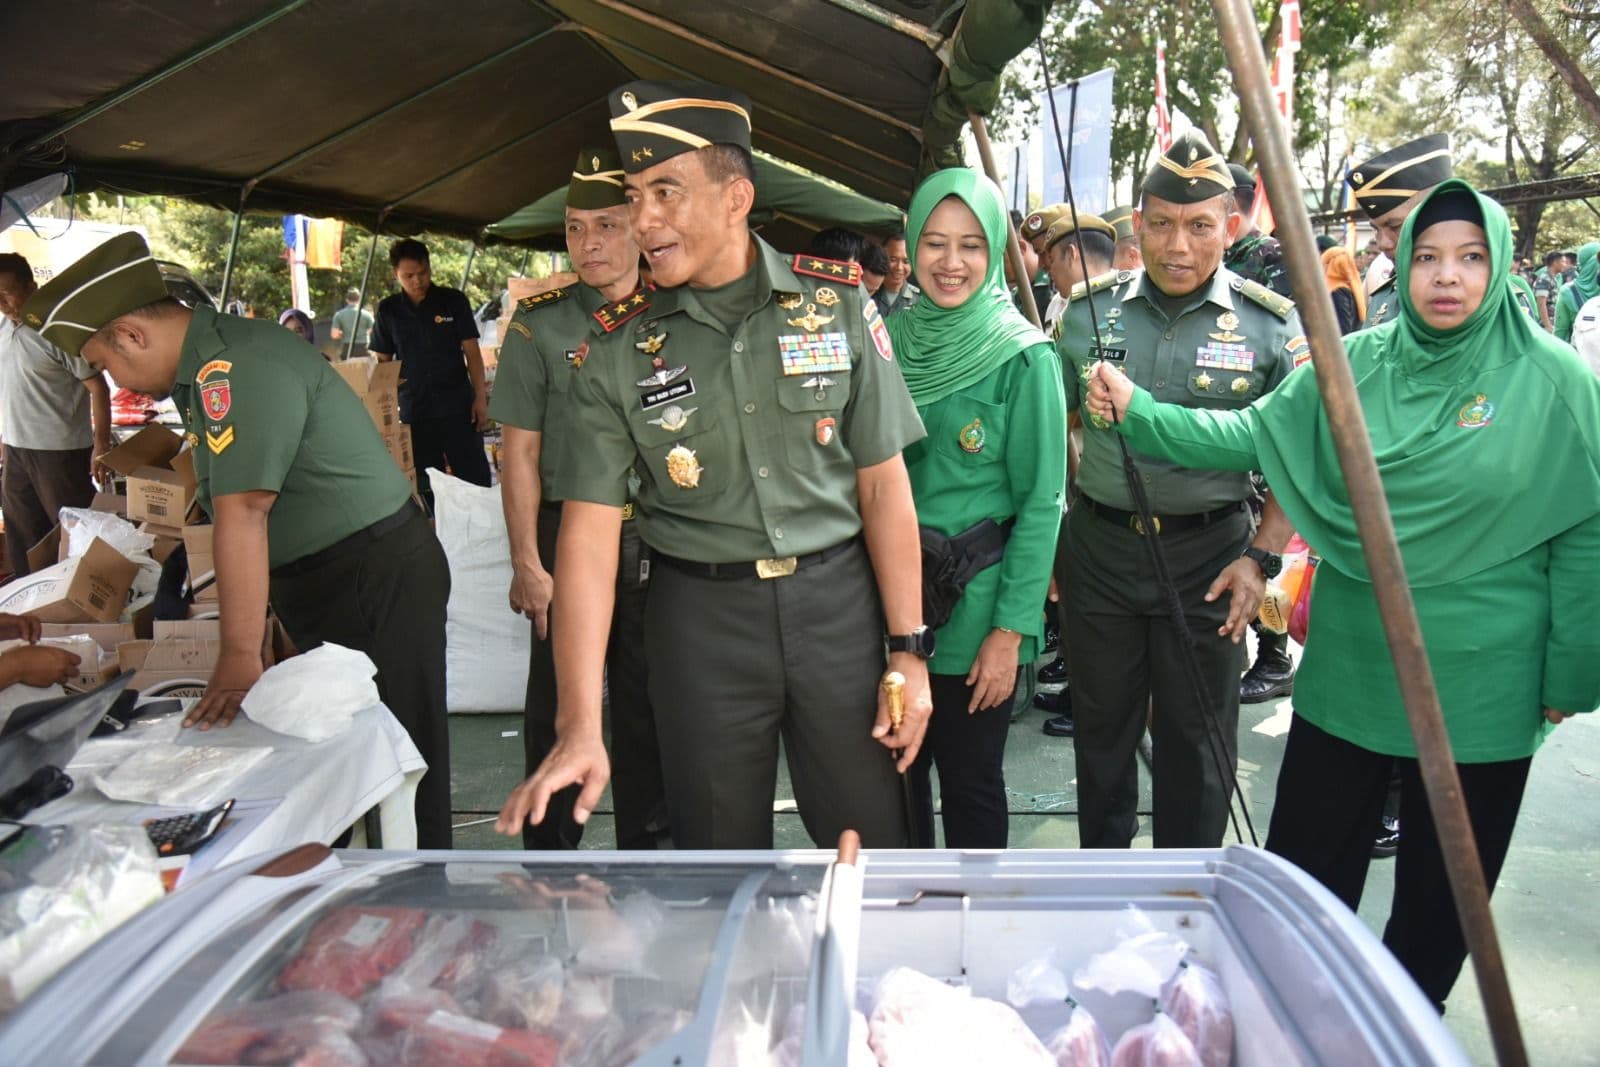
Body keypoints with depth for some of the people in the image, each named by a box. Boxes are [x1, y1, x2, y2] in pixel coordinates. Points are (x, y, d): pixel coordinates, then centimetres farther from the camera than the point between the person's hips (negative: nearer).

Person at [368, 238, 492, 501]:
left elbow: (472, 352, 1)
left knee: (476, 479, -2)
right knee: (427, 487, 7)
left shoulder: (454, 301, 0)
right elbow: (381, 362, 11)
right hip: (414, 410, 2)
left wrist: (480, 398, -6)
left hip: (458, 406, -2)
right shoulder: (388, 310, 5)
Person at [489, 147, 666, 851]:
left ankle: (650, 849, 28)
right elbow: (520, 451, -3)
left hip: (655, 540, 2)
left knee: (648, 705, 12)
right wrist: (527, 563, -9)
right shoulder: (539, 324, -1)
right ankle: (550, 854, 23)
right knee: (556, 705, 6)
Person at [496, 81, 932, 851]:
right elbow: (589, 532, -9)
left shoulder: (837, 304, -5)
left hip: (835, 598, 0)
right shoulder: (617, 352, -5)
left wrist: (908, 650, -3)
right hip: (700, 614, 1)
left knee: (872, 848, 10)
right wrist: (579, 726, -17)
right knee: (720, 857, 14)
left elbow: (883, 486, -1)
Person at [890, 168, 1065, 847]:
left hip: (975, 603, -4)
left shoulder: (1021, 356, -10)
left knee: (969, 785, 9)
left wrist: (1011, 631, -14)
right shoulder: (892, 339, 3)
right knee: (898, 773, 16)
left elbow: (1040, 503, -11)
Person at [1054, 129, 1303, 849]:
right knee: (1100, 727, 15)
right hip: (1097, 546, 2)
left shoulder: (1271, 324, -4)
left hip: (1207, 554, -2)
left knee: (1196, 741, 10)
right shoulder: (1089, 313, 1)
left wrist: (1262, 557, -10)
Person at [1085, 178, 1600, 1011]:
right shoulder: (1355, 363, 0)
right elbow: (1254, 433, 1)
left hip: (1478, 690, -2)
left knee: (1439, 899, 15)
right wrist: (1138, 413, -10)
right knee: (1302, 874, 13)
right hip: (1348, 671, 3)